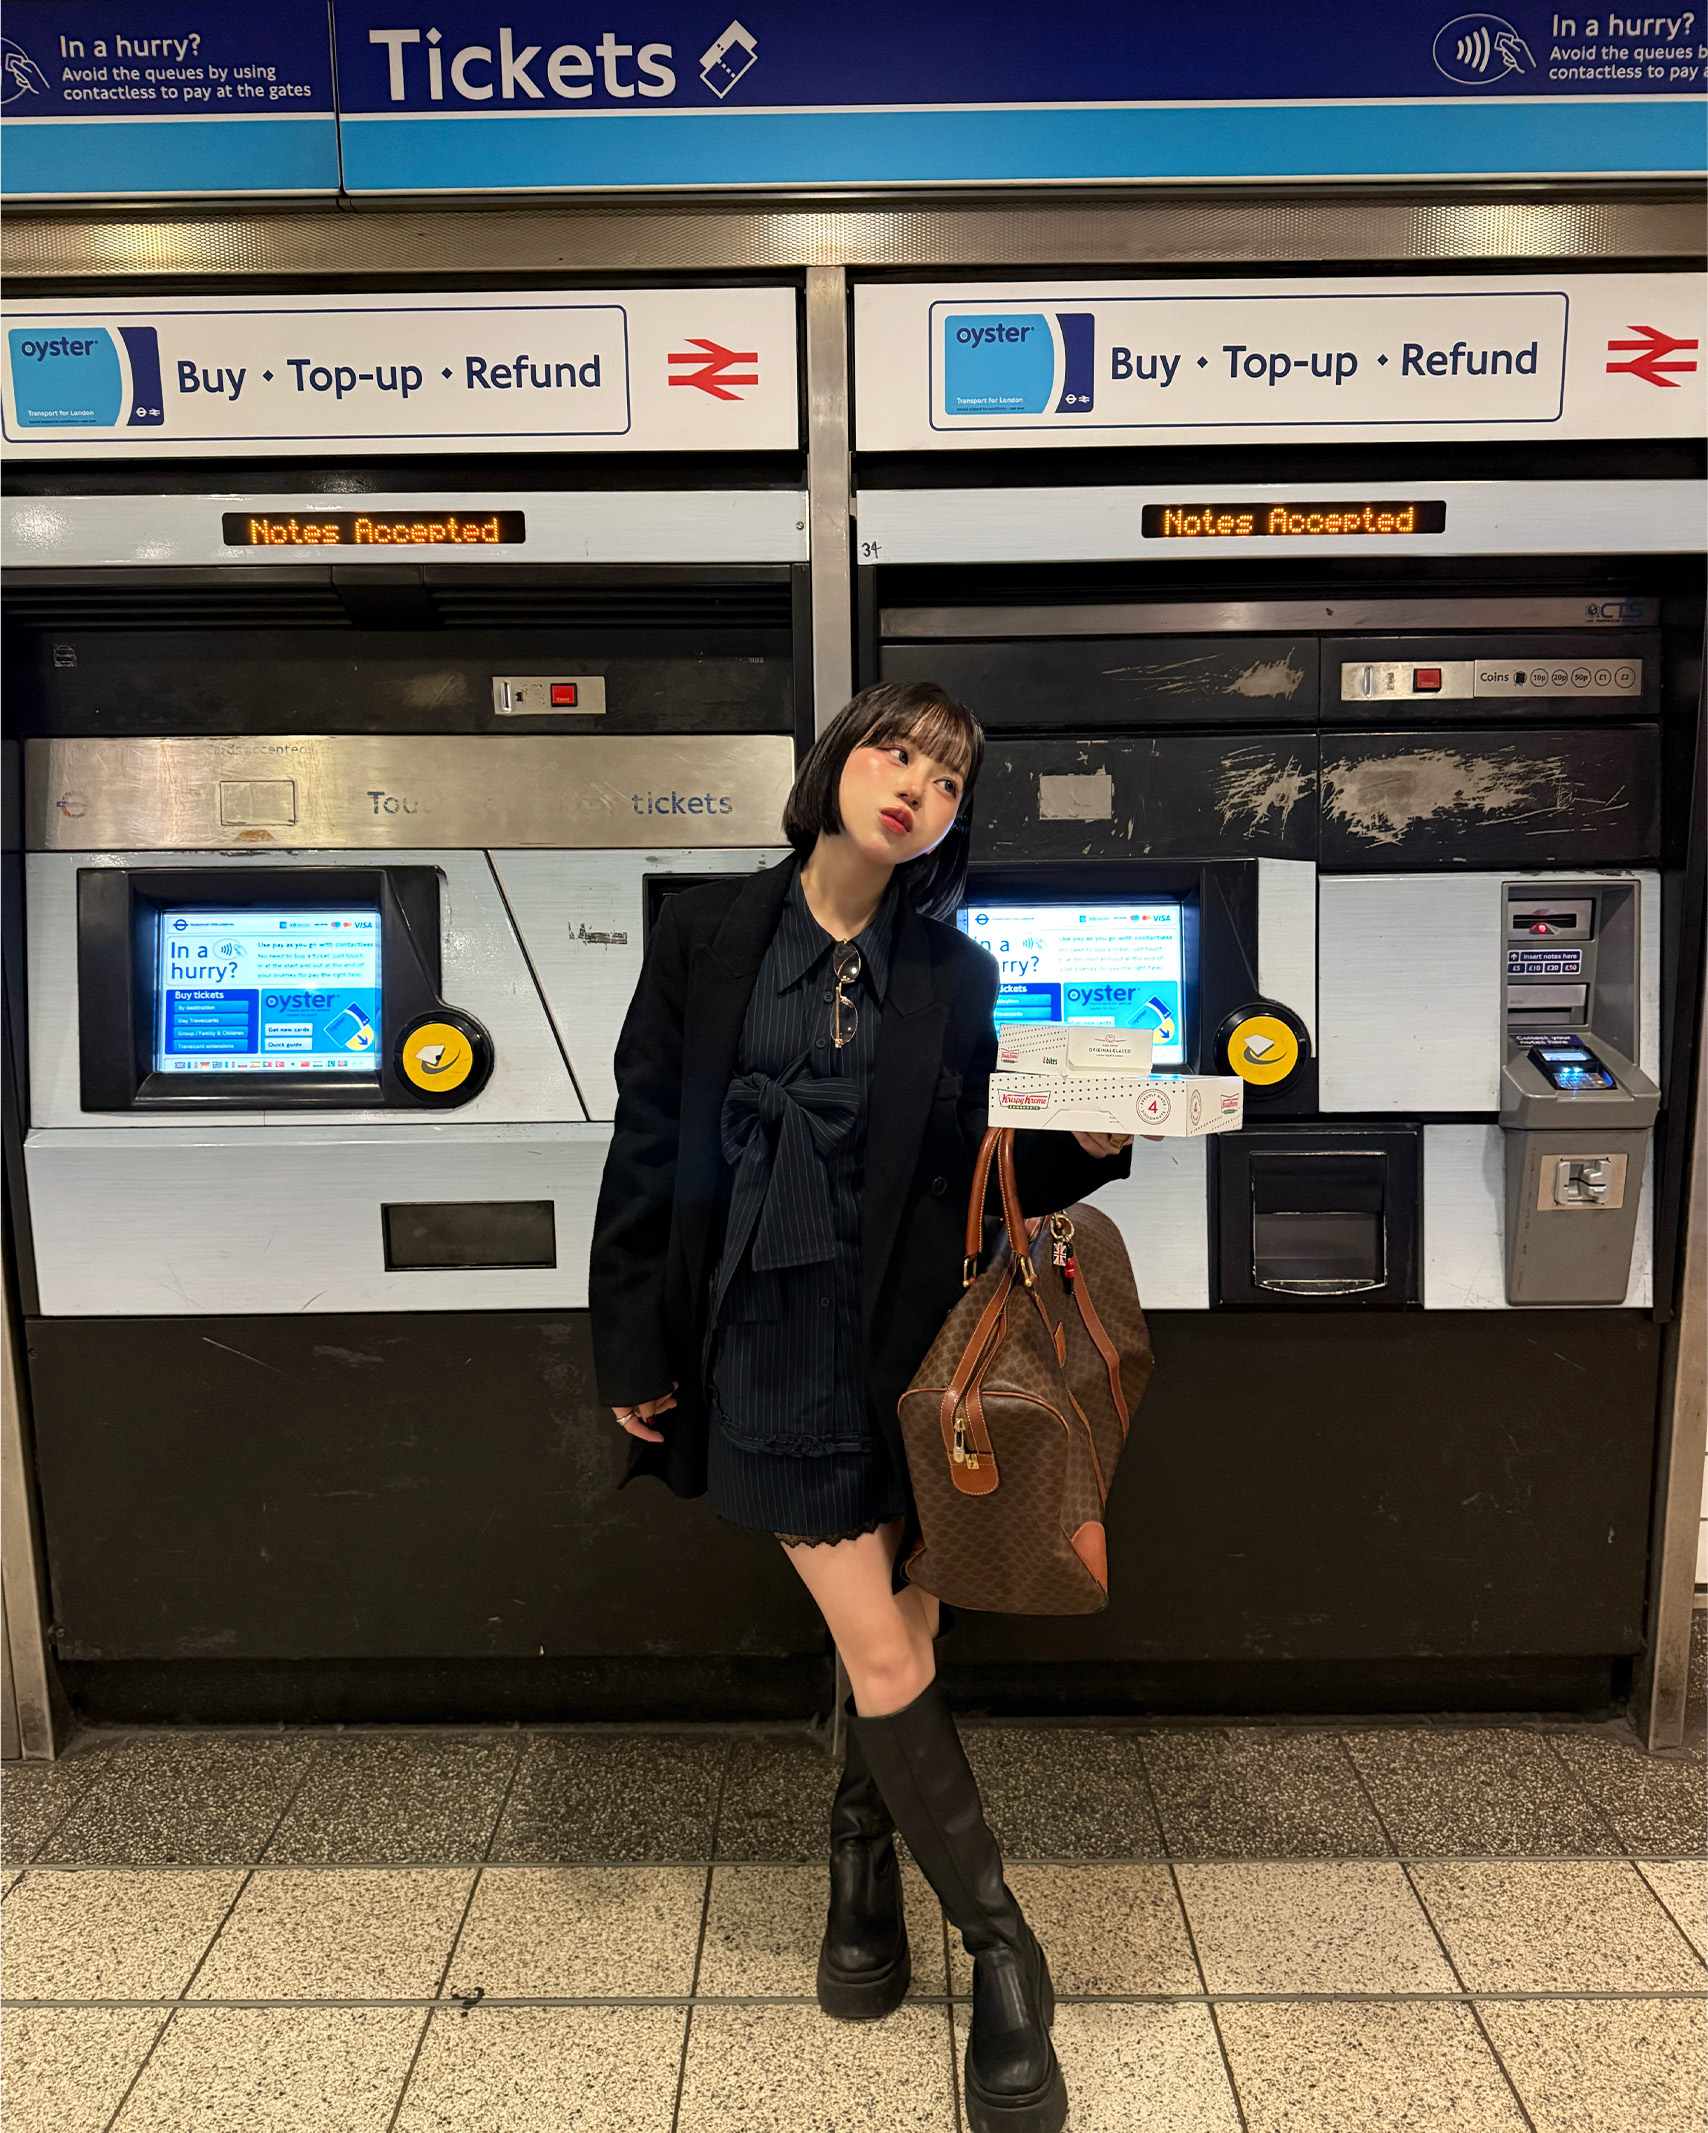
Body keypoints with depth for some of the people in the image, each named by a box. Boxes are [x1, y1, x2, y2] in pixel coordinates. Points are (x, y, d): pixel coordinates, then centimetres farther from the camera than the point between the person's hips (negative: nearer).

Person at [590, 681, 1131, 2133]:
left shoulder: (955, 974, 3)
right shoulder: (708, 933, -1)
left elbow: (980, 1173, 7)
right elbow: (647, 1145, 0)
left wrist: (1084, 1148, -14)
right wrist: (630, 1346, 0)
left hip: (906, 1343, 2)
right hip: (768, 1345, -2)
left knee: (903, 1639, 12)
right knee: (881, 1657, -2)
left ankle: (864, 1855, 43)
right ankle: (1002, 1950, 18)